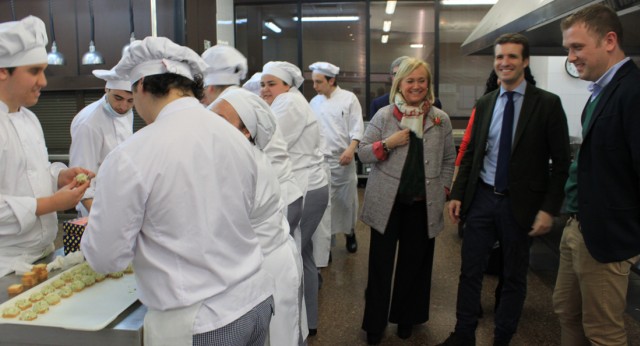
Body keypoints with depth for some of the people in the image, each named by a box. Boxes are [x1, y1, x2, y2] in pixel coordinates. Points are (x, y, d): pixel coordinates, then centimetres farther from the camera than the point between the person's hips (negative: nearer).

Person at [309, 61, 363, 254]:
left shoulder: (349, 98, -2)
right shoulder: (314, 102, 8)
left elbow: (357, 127, -7)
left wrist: (351, 149, -20)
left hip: (343, 158, -2)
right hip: (321, 159, 2)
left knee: (347, 198, 10)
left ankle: (350, 232, 31)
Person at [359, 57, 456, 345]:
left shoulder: (441, 119, 5)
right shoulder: (384, 115, 0)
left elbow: (448, 159, 11)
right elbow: (363, 153, 1)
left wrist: (443, 189, 3)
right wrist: (387, 143, -15)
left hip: (423, 205, 2)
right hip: (387, 202, -1)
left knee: (414, 264, 13)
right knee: (381, 264, 7)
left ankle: (406, 319, 34)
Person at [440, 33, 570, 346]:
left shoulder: (547, 104, -6)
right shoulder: (484, 103, 6)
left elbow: (560, 162, -7)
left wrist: (548, 209, -12)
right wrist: (457, 194, 5)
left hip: (519, 203, -3)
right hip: (482, 197, 3)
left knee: (514, 277, 11)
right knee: (470, 271, 9)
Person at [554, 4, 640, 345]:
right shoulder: (602, 91, 10)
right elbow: (597, 161, 10)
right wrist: (574, 217, 7)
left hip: (605, 236, -9)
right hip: (577, 228, 9)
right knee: (566, 312, 21)